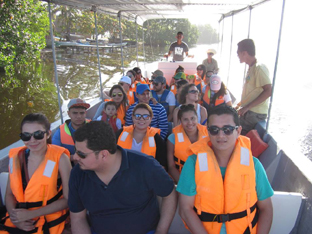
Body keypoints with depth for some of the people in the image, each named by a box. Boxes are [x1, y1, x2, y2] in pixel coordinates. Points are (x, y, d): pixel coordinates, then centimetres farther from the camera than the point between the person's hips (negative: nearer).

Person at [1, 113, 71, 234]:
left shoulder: (60, 158, -13)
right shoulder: (16, 157, -1)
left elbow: (68, 198, -12)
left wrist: (30, 214, -14)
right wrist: (15, 218, -10)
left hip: (50, 223, -3)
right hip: (18, 222, 3)